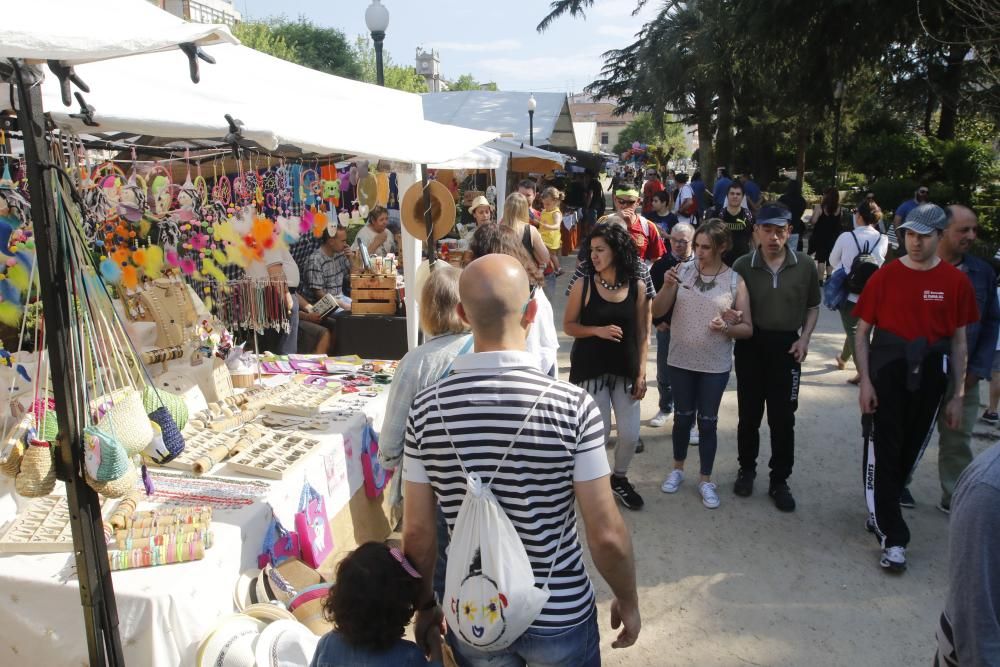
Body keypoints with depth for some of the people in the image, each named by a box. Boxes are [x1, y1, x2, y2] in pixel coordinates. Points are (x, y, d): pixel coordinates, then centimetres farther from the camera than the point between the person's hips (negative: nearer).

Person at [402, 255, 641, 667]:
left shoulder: (426, 408, -14)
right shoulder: (573, 405, -22)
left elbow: (418, 532, -7)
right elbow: (607, 535, -16)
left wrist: (424, 605, 10)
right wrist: (628, 601, 2)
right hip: (561, 616, -2)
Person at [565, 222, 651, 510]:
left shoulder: (637, 287, -3)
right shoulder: (584, 285, -8)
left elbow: (642, 334, 1)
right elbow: (568, 326, -2)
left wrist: (641, 373, -2)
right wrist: (597, 330, -19)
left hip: (625, 370, 2)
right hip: (590, 369, -2)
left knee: (631, 434, 4)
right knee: (598, 432, 2)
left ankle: (619, 478, 32)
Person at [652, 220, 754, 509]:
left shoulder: (735, 281, -7)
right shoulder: (683, 271, -4)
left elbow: (748, 328, -3)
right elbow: (657, 311, -4)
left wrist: (727, 328, -23)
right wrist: (667, 286, -21)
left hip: (716, 366, -1)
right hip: (681, 361, 1)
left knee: (708, 421, 9)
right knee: (683, 417, 15)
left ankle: (706, 480, 24)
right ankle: (677, 468, 36)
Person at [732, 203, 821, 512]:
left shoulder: (805, 265, -4)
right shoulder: (743, 265, -5)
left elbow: (812, 306, 8)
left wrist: (804, 339, -4)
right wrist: (732, 321, -19)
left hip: (786, 347, 0)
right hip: (750, 345, 0)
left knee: (783, 418, 6)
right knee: (749, 414, 12)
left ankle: (779, 481, 20)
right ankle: (747, 469, 32)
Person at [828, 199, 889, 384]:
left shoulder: (846, 237, -13)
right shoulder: (883, 240, -7)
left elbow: (833, 261, 2)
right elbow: (879, 262, 9)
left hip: (848, 291, -3)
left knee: (853, 331, 2)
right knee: (856, 328, 22)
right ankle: (843, 359, 41)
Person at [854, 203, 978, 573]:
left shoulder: (956, 282, -1)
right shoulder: (885, 276, -4)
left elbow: (959, 342, 4)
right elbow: (862, 332, -1)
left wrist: (958, 395, 3)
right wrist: (865, 381, -8)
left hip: (928, 378, 2)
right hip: (886, 375, -2)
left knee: (909, 453, 13)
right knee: (883, 454, -1)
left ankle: (880, 511, 35)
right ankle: (893, 538, 8)